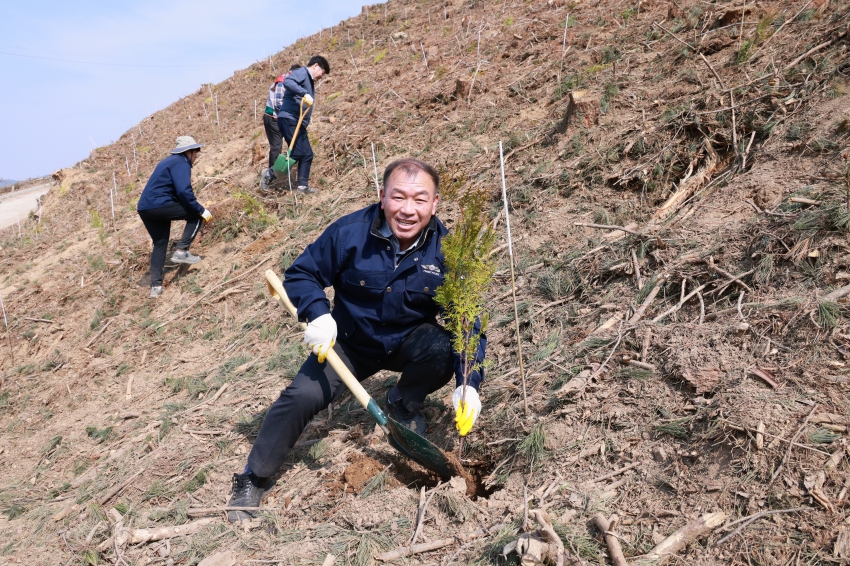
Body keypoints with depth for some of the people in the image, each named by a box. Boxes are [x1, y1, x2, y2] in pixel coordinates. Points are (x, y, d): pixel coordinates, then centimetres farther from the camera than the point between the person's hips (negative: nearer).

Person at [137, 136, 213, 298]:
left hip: (145, 208, 10)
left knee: (160, 244, 19)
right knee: (196, 215, 1)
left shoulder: (171, 161, 26)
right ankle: (181, 251, -5)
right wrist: (201, 210, -13)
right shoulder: (181, 163, -5)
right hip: (158, 206, -10)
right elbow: (184, 192, -20)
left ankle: (156, 286, 15)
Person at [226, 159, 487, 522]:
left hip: (409, 341, 1)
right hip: (350, 344, -1)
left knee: (443, 350, -29)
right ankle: (253, 480, 5)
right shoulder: (349, 233, -22)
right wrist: (317, 314, -29)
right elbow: (301, 274, -9)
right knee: (302, 397, -18)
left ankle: (404, 404, 6)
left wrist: (469, 383, -30)